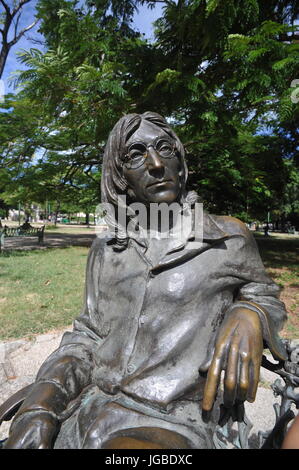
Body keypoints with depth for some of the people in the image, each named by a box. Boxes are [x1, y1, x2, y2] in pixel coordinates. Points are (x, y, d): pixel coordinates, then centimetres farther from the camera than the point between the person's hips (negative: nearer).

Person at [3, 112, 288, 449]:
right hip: (83, 411, 3)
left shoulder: (227, 237, -2)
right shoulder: (106, 250, 6)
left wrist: (246, 318, -12)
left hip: (170, 425, -2)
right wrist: (39, 406, -9)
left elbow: (266, 298, 11)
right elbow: (89, 334, 8)